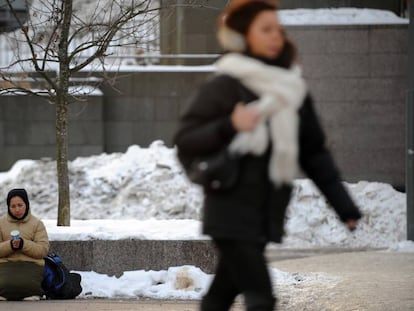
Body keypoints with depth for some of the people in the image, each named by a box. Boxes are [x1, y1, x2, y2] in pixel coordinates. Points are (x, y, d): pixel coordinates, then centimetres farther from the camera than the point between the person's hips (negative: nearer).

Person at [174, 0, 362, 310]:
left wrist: (343, 204, 6)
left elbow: (314, 152, 13)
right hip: (231, 212, -6)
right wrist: (229, 126, -25)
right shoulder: (223, 87, -7)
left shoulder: (292, 88, 9)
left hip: (268, 213, 6)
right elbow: (185, 139, -8)